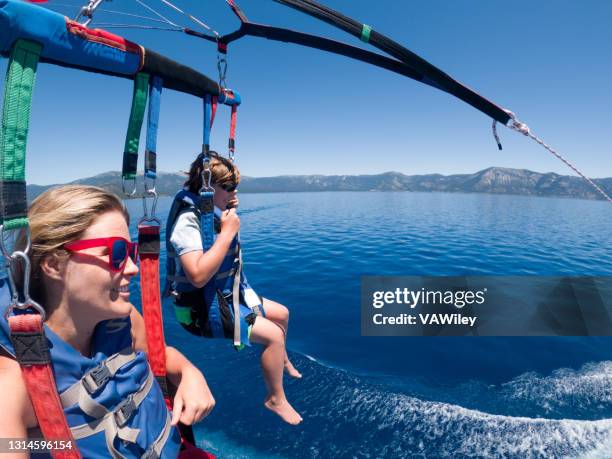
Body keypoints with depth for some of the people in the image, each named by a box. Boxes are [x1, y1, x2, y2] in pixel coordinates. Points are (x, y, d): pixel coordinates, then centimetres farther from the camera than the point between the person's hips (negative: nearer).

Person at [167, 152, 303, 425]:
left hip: (227, 296, 9)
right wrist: (227, 232, -31)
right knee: (273, 334, -15)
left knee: (281, 313, 15)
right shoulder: (188, 219, -25)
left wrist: (230, 218, 1)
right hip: (202, 309, -9)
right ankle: (276, 399, 7)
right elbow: (198, 276, -37)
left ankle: (282, 361, 41)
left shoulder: (212, 212, 1)